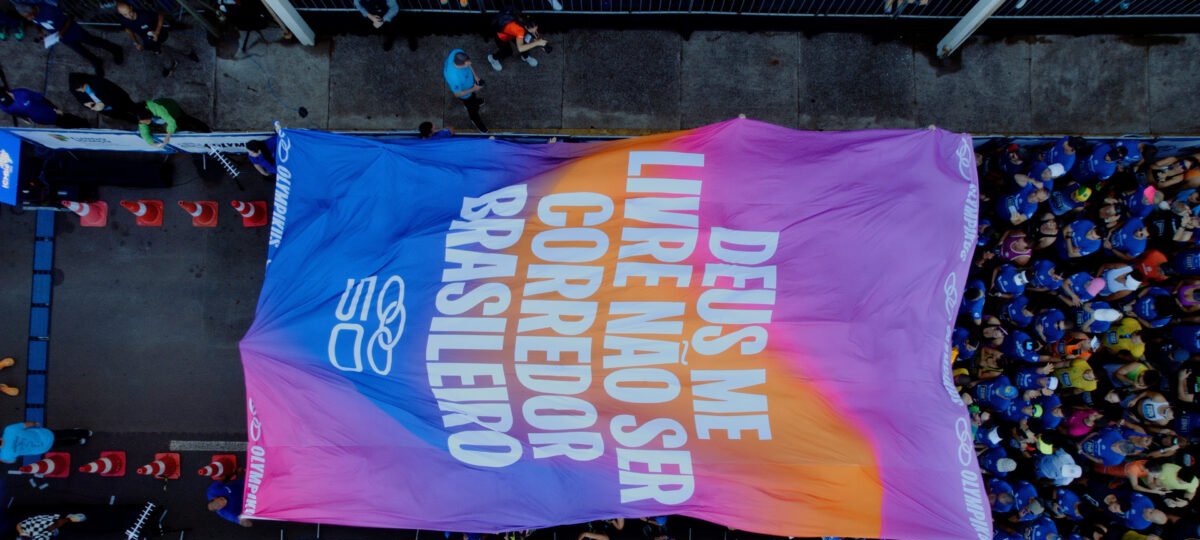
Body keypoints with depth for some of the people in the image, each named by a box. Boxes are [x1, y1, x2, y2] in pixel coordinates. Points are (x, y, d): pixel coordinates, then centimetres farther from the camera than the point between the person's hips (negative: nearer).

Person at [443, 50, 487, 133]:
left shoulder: (457, 52, -34)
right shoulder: (453, 78, -48)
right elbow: (457, 94, -28)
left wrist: (475, 75, -9)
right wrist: (474, 89, -21)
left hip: (470, 80, 5)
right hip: (465, 94, -5)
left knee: (474, 95, 38)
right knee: (473, 108, 25)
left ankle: (474, 101, 73)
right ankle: (476, 121, 58)